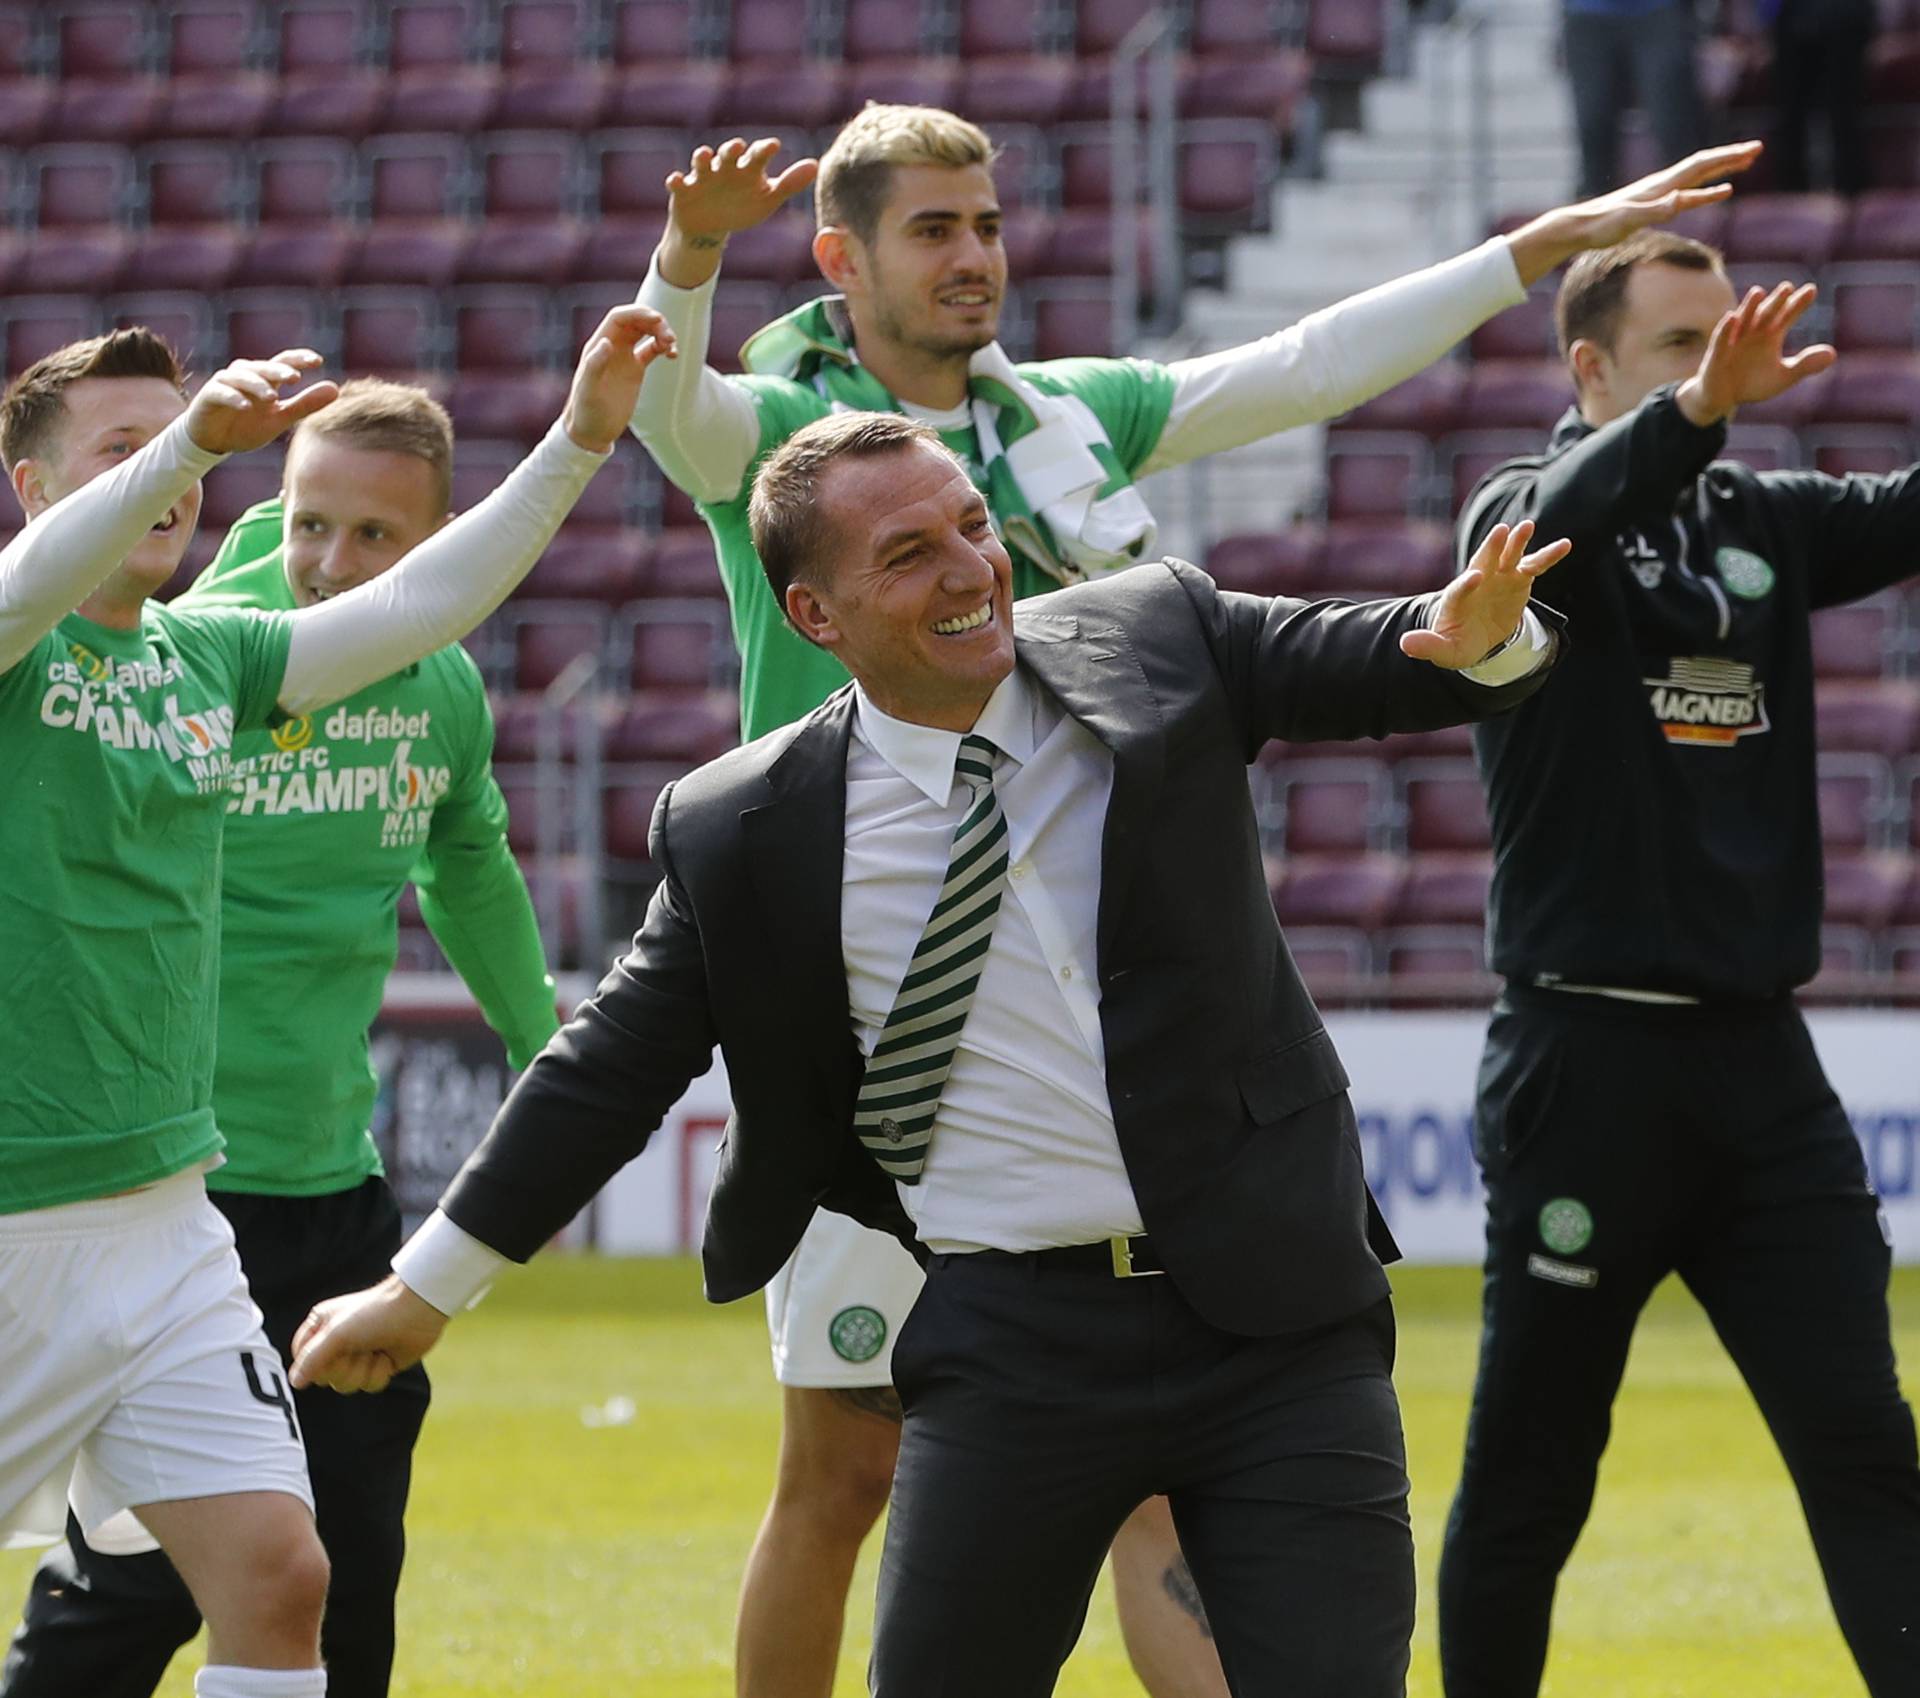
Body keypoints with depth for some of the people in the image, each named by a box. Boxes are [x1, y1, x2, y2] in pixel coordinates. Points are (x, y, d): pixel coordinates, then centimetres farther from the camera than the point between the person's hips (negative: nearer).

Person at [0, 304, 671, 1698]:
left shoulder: (208, 654, 10)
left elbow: (417, 609, 3)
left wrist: (578, 443, -9)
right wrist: (191, 438, -47)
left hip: (168, 1212, 6)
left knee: (275, 1573, -5)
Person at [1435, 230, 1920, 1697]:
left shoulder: (1766, 520, 12)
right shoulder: (1523, 513, -3)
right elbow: (1566, 519, -27)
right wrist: (1697, 408, -48)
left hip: (1764, 1073, 4)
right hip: (1588, 1065, -4)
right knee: (1530, 1477, 3)